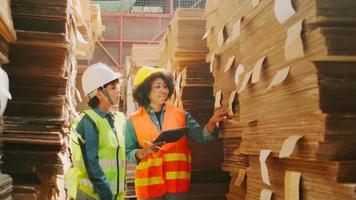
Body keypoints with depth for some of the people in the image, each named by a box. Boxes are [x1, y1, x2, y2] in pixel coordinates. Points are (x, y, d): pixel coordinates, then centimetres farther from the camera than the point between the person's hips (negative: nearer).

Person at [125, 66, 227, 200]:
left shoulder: (180, 115, 7)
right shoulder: (134, 121, 3)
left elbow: (201, 136, 0)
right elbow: (128, 154, 3)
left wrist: (212, 122, -19)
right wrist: (146, 151, -16)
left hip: (177, 181, 1)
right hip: (149, 183, -1)